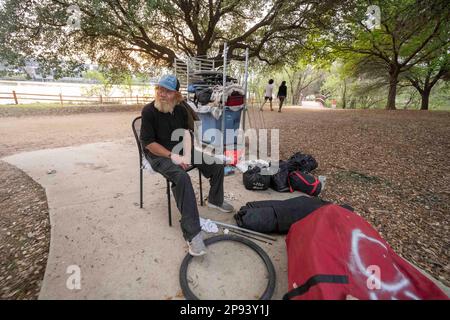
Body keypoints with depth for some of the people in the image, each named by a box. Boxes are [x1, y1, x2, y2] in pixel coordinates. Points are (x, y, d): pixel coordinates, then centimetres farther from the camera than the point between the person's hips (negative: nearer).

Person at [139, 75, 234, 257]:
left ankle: (215, 200, 23)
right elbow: (149, 143, -15)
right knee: (181, 177, -37)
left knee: (217, 165, -2)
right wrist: (172, 156, -21)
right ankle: (192, 233, -33)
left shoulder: (180, 109, 4)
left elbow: (185, 133, 4)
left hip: (180, 150, 7)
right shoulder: (149, 111, -13)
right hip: (159, 155, -6)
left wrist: (187, 155, -13)